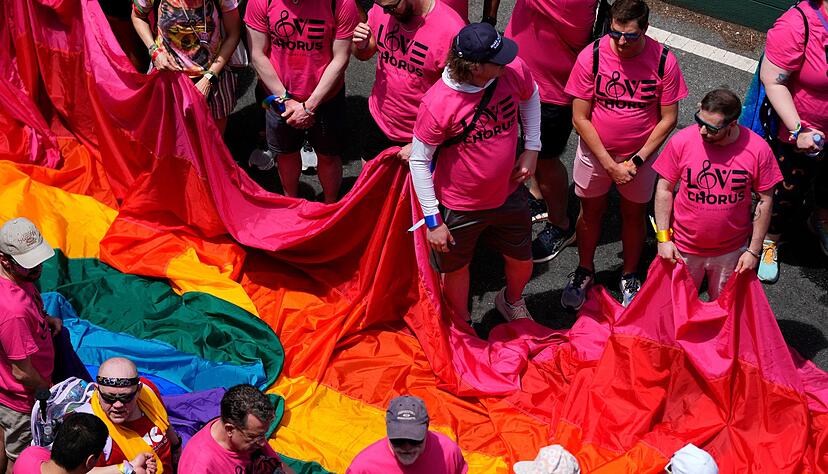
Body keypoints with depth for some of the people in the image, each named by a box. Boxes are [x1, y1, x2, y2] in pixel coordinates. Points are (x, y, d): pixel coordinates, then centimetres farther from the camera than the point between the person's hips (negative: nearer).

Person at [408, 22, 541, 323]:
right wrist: (433, 220, -16)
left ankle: (511, 302, 58)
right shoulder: (438, 104, -32)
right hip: (459, 206, -4)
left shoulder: (513, 70, -20)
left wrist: (531, 149, 0)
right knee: (456, 269, 19)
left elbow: (530, 97, 6)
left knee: (521, 264, 22)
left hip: (508, 194, 4)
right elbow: (419, 161, -19)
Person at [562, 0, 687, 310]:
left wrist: (636, 161, -16)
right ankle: (584, 271, 41)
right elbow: (580, 118, -16)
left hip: (640, 155, 0)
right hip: (595, 152, 0)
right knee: (590, 212, 18)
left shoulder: (664, 62, -19)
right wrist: (611, 165, -18)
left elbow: (668, 119, -10)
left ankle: (629, 277, 40)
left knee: (634, 215, 17)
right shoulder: (591, 57, -20)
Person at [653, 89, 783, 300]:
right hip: (684, 249, 0)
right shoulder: (681, 141, -15)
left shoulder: (758, 149, -15)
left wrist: (754, 250, -4)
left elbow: (765, 200, -5)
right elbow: (664, 189, -5)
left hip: (731, 251, 0)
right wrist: (663, 238, -8)